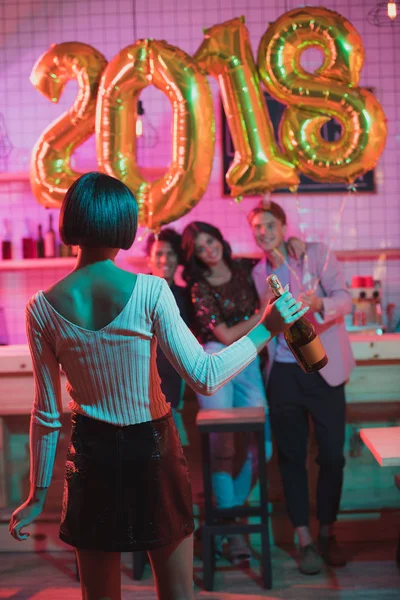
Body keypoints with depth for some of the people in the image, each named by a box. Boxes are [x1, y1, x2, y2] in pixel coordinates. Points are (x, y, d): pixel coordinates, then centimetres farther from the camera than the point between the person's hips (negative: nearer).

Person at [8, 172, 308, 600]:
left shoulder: (42, 308, -8)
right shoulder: (149, 291, -16)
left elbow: (47, 414, -3)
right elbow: (204, 378, -17)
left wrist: (38, 494, 7)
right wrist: (265, 329, -6)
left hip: (92, 454, 2)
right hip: (153, 451, -2)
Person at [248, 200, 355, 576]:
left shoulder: (316, 254, -1)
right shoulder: (258, 273, 11)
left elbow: (343, 298, -14)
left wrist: (319, 303, -33)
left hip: (323, 369, -3)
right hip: (283, 372, 3)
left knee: (332, 455, 1)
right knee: (291, 456, 3)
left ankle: (327, 534, 19)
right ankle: (305, 541, 11)